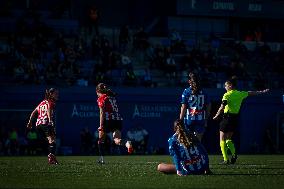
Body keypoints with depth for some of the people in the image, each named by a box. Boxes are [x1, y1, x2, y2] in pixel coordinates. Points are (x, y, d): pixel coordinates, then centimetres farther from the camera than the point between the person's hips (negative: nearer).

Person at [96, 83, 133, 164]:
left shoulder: (101, 98, 1)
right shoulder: (112, 97, 21)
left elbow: (102, 113, -8)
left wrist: (101, 126, -13)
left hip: (108, 120, -5)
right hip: (118, 119, 5)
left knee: (101, 140, 15)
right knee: (117, 141, -7)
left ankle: (101, 159, 14)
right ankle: (127, 143, -40)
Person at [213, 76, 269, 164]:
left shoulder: (227, 95, -11)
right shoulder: (240, 94, 7)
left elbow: (222, 108, -21)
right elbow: (251, 93, 22)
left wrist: (216, 116, -10)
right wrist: (262, 92, 36)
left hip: (227, 117, -7)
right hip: (235, 118, 7)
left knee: (222, 140, 2)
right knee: (228, 139, 19)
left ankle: (226, 160, -5)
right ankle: (234, 154, -4)